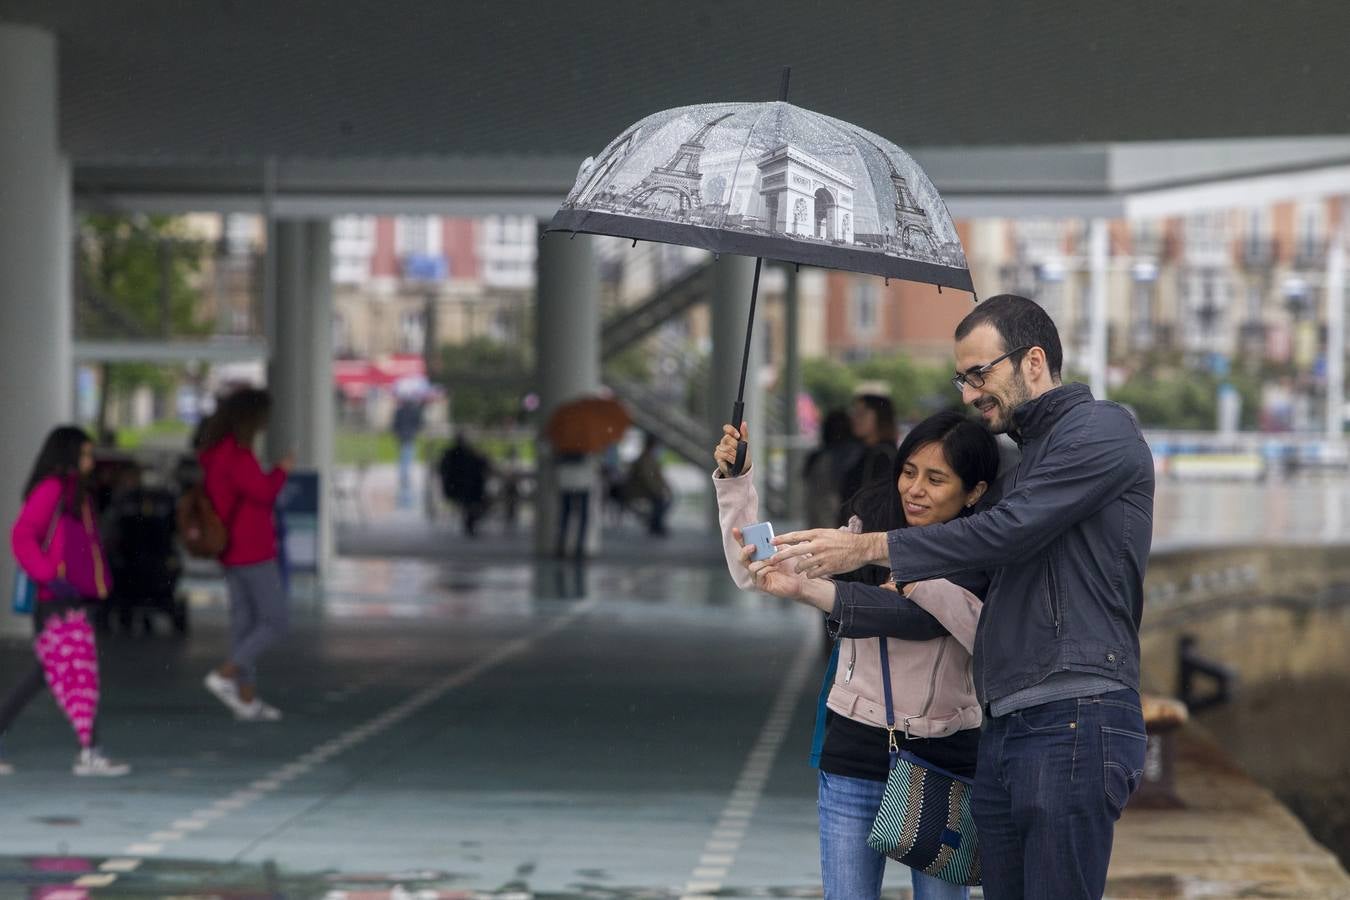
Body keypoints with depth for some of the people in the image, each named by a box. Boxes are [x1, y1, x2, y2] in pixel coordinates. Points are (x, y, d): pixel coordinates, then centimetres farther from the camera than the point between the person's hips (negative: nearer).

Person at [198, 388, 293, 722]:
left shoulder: (215, 453, 11)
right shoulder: (237, 455, -20)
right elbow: (264, 491, -24)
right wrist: (282, 470, -9)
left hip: (232, 553, 10)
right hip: (253, 553, -10)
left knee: (244, 621, 11)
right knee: (276, 622, -3)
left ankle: (247, 698, 12)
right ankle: (225, 675, -10)